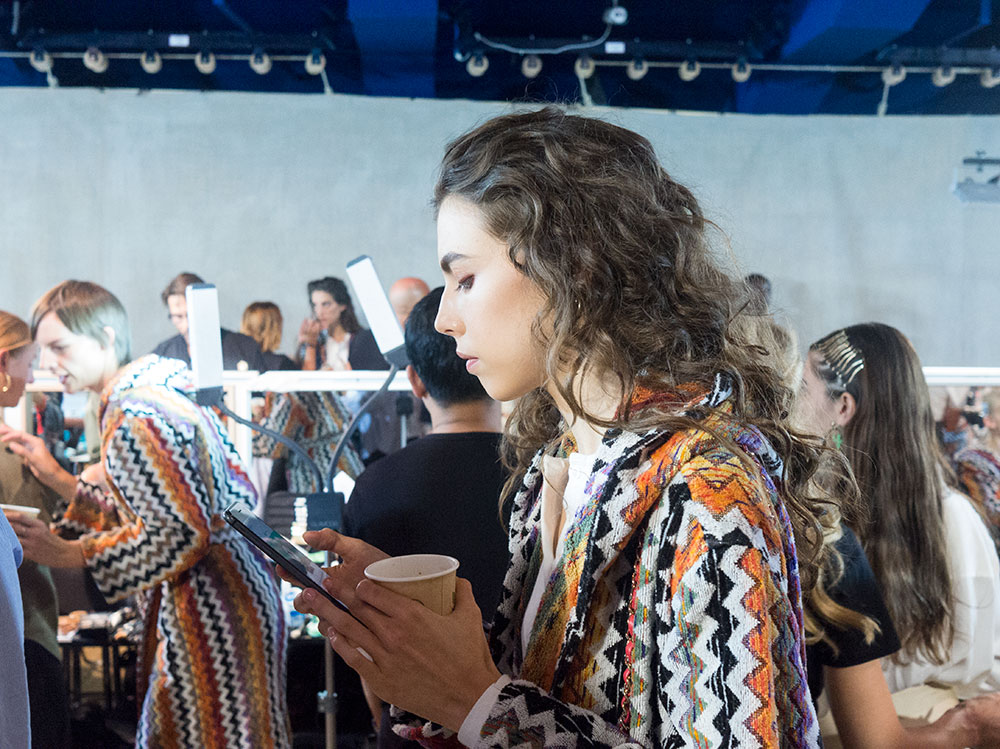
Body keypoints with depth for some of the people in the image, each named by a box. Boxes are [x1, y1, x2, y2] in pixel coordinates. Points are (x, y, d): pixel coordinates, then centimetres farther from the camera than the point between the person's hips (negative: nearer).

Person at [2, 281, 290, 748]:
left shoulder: (132, 420, -17)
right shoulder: (165, 393, 14)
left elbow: (181, 532, -23)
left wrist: (67, 555, -17)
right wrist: (58, 479, 15)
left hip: (211, 611, -10)